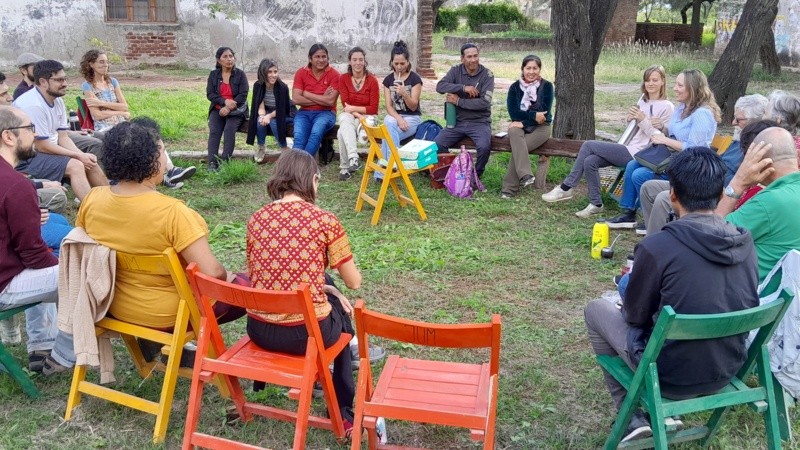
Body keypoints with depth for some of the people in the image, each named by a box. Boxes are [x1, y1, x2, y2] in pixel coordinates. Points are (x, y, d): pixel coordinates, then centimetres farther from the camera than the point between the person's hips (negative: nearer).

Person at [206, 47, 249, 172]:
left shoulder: (240, 74, 1)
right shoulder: (213, 75, 8)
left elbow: (243, 95, -7)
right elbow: (210, 94, 0)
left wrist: (229, 108, -19)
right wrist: (225, 101, -18)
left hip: (236, 110, -2)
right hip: (217, 109, 2)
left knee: (229, 129, -28)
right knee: (214, 131, -23)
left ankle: (225, 162, -31)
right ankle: (212, 163, -31)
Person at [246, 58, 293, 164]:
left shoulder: (282, 87, -26)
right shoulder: (258, 86, -15)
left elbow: (282, 109, -20)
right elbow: (260, 105, -14)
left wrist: (269, 116, -37)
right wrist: (262, 116, -37)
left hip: (285, 115, -3)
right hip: (268, 112, 3)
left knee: (274, 122, -33)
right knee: (260, 120, -28)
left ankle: (284, 149, -15)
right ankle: (261, 148, -8)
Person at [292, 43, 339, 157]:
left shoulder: (334, 74, -2)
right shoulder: (301, 73, 3)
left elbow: (330, 101, -12)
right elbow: (296, 99, -7)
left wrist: (306, 94, -7)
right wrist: (322, 99, -10)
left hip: (325, 113, -2)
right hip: (304, 112, 2)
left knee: (316, 133, -34)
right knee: (299, 136, -28)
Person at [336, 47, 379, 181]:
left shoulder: (372, 80, -6)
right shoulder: (343, 79, 1)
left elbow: (373, 109, -7)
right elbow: (345, 105, -4)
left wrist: (354, 108, -15)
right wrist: (358, 115, -20)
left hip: (366, 116, -1)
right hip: (348, 115, 1)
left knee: (342, 132, -32)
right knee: (346, 122, -37)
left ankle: (345, 168, -28)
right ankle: (353, 158, -51)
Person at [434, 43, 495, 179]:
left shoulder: (487, 75, -5)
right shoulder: (456, 70, 3)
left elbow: (484, 102, -15)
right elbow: (440, 86, -13)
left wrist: (458, 101, -14)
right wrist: (463, 87, -22)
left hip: (479, 122, -2)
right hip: (458, 121, 3)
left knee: (484, 147, -30)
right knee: (437, 144, -18)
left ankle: (477, 175, -1)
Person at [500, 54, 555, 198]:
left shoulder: (546, 86, -2)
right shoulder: (515, 87, 4)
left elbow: (544, 113, -10)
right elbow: (513, 112, -6)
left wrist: (524, 122, -17)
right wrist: (533, 115, -18)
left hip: (540, 127, -2)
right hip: (520, 125, 2)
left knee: (517, 146, -30)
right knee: (514, 132, -36)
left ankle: (509, 188, -28)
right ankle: (525, 175, -47)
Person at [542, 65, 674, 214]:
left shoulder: (667, 107, -6)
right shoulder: (643, 100, 17)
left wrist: (643, 120, -19)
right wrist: (630, 119, 2)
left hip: (637, 154, -7)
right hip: (628, 149, 7)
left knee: (588, 145, -15)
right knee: (589, 161, -17)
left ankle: (567, 188, -6)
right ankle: (596, 204, -7)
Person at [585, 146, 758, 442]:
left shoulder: (657, 247, -23)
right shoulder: (746, 243, -5)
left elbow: (634, 316, -9)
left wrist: (633, 282, 13)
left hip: (671, 375, -6)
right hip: (727, 371, 6)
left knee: (596, 309, 15)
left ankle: (632, 416, 17)